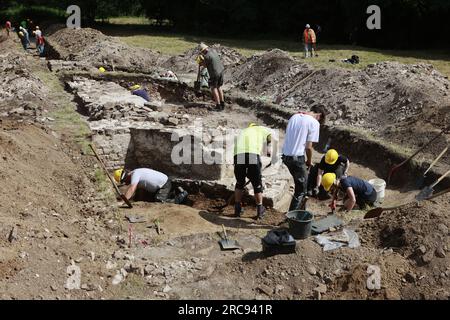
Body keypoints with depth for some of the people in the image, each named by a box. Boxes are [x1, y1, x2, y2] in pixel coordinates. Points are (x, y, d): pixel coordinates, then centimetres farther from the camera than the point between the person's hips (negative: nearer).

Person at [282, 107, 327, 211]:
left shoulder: (294, 116, 12)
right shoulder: (314, 122, -9)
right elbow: (308, 147, -13)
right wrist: (309, 161, 5)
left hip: (286, 156, 8)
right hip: (297, 158, -8)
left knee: (300, 185, 25)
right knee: (301, 190, 6)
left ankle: (300, 211, 35)